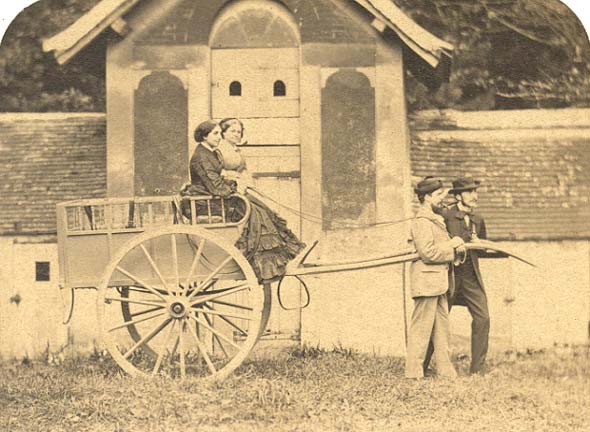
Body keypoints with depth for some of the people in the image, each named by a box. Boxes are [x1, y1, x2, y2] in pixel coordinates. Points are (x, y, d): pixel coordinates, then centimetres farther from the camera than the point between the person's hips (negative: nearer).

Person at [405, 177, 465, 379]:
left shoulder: (436, 218, 17)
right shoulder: (421, 221, -14)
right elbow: (428, 253, -21)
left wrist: (456, 244, 1)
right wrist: (452, 246, -12)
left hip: (440, 280, 10)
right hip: (427, 280, -10)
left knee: (441, 325, 12)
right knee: (421, 327, -5)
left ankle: (445, 369, 18)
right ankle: (413, 372, 0)